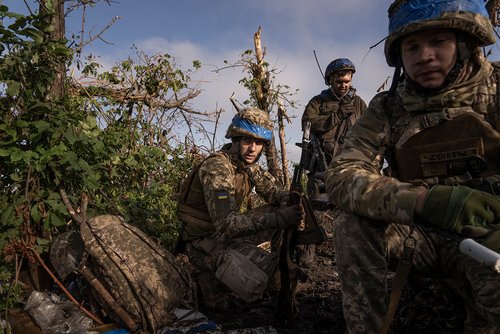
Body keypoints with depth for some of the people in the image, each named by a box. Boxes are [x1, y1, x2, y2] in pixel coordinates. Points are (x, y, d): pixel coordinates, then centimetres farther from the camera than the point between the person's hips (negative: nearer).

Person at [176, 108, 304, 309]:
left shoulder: (248, 164, 1)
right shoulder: (216, 168, -26)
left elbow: (274, 191, 4)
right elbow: (226, 225, -34)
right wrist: (279, 218, -40)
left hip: (230, 232, 8)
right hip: (205, 241, -8)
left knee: (281, 210, -5)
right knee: (257, 285, -25)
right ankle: (212, 280, 1)